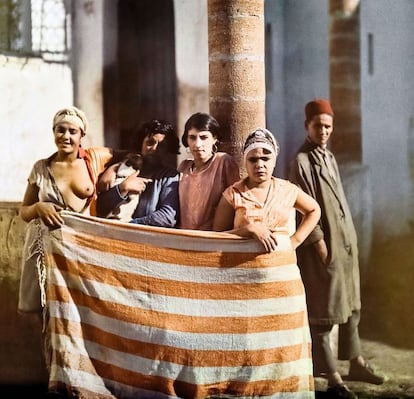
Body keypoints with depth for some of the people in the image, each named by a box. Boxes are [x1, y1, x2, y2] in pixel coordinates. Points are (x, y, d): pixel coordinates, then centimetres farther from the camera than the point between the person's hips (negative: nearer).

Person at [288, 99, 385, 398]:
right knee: (324, 309, -4)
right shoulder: (302, 161, -12)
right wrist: (319, 243, -20)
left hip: (345, 239, 9)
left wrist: (349, 239, 15)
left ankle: (355, 363, 27)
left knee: (350, 303, 16)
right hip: (323, 243, -9)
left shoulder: (329, 158, 13)